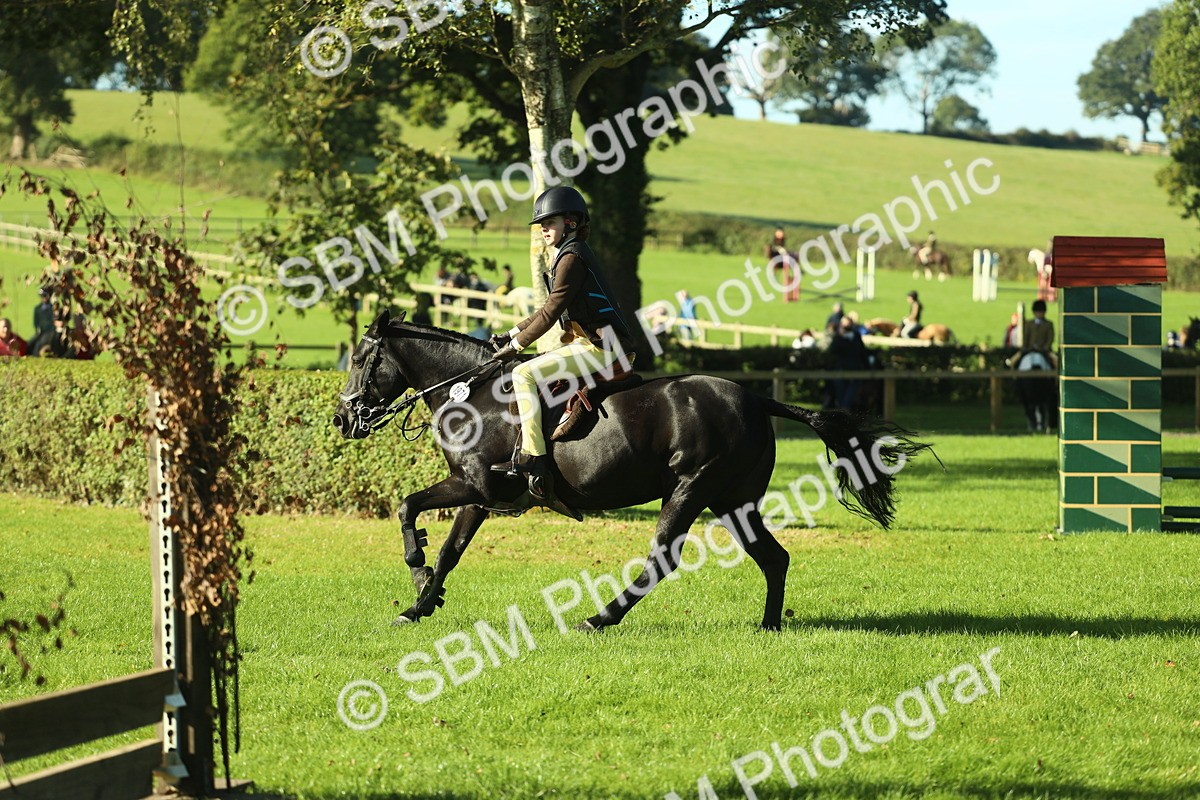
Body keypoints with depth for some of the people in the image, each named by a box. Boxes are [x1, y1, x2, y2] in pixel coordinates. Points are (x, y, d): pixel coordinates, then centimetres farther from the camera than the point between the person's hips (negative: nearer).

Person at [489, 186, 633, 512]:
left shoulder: (571, 257, -11)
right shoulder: (567, 255, 21)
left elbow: (551, 313, -15)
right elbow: (549, 309, 25)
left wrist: (517, 344, -9)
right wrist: (511, 334, 18)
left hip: (599, 346, -11)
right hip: (591, 343, 11)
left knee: (524, 373, -18)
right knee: (532, 372, 22)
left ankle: (533, 457, -23)